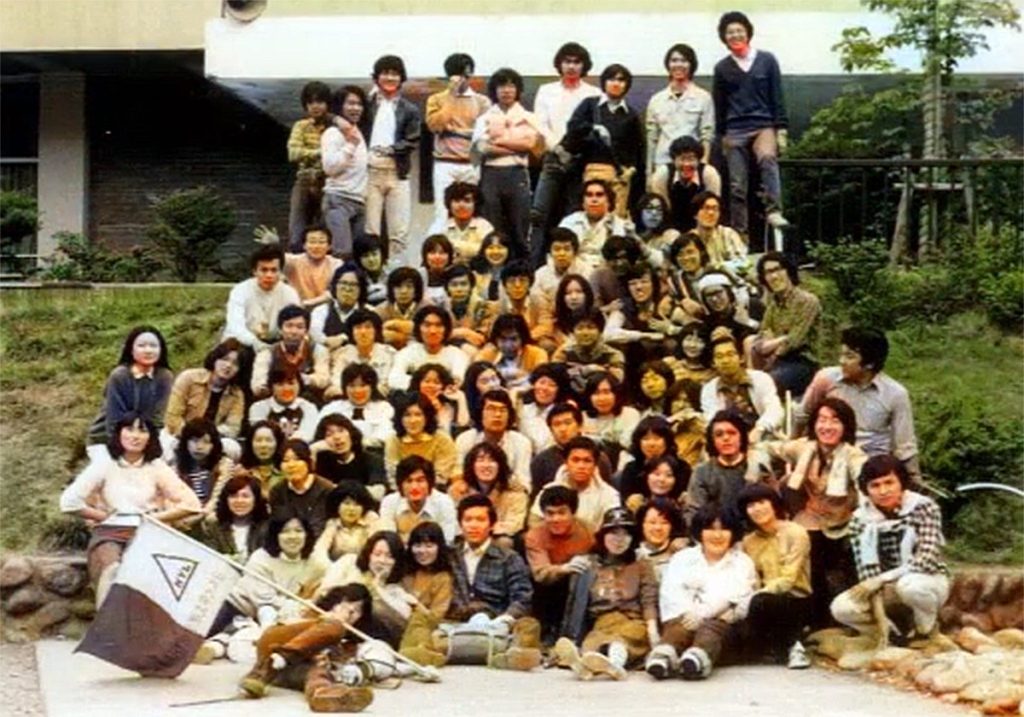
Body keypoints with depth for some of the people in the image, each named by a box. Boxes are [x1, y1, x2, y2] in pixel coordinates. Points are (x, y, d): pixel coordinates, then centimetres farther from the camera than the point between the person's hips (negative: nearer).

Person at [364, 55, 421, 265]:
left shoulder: (409, 110, 10)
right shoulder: (368, 104, 10)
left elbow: (411, 142, 2)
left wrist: (391, 149, -14)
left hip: (397, 173, 0)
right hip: (370, 171, 0)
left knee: (399, 230, 0)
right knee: (370, 229, 0)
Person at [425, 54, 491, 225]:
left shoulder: (482, 101, 10)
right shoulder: (437, 99, 9)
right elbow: (435, 125, -7)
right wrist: (451, 98, -7)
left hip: (473, 165, 1)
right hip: (445, 165, -1)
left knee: (472, 213, 1)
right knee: (443, 214, -8)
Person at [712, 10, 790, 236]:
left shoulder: (767, 60, 4)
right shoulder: (722, 68, 8)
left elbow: (777, 97, 4)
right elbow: (719, 106, 12)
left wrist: (781, 130, -1)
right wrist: (722, 136, 10)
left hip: (764, 126, -2)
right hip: (735, 132, 2)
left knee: (768, 159, -33)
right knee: (737, 186, 1)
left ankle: (774, 211, -37)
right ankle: (739, 233, 9)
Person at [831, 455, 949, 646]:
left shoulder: (924, 507, -18)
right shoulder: (861, 519, -11)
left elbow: (928, 559, -27)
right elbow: (868, 572, -16)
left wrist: (882, 579, -33)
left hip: (929, 581, -3)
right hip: (889, 588, 3)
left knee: (910, 585, -39)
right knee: (841, 608, -21)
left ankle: (927, 629, -4)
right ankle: (899, 631, 5)